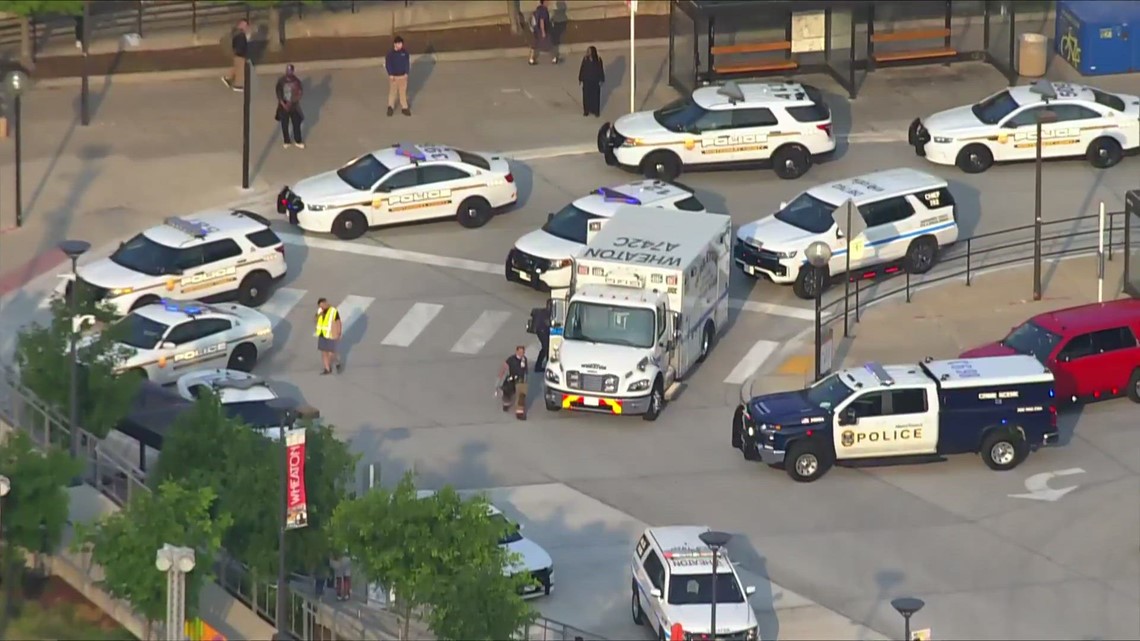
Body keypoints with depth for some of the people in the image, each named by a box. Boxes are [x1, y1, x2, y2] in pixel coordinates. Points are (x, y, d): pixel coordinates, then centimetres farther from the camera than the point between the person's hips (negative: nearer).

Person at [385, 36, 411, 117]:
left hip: (403, 76, 2)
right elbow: (387, 64, -7)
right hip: (393, 76, -2)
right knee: (392, 91, 3)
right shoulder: (390, 54, -13)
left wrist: (406, 73, -2)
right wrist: (390, 74, -11)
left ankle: (404, 108, 17)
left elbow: (408, 63, 4)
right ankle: (390, 107, 15)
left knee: (403, 92, 8)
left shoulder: (405, 52, -5)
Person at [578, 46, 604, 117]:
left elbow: (600, 70, -4)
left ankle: (596, 111, 17)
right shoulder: (585, 60, -4)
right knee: (586, 95, 6)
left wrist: (601, 80, -4)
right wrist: (580, 79, 3)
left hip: (595, 81, -2)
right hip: (586, 80, 2)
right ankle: (586, 110, 18)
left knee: (595, 96, 5)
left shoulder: (598, 60, -10)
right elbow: (582, 69, 2)